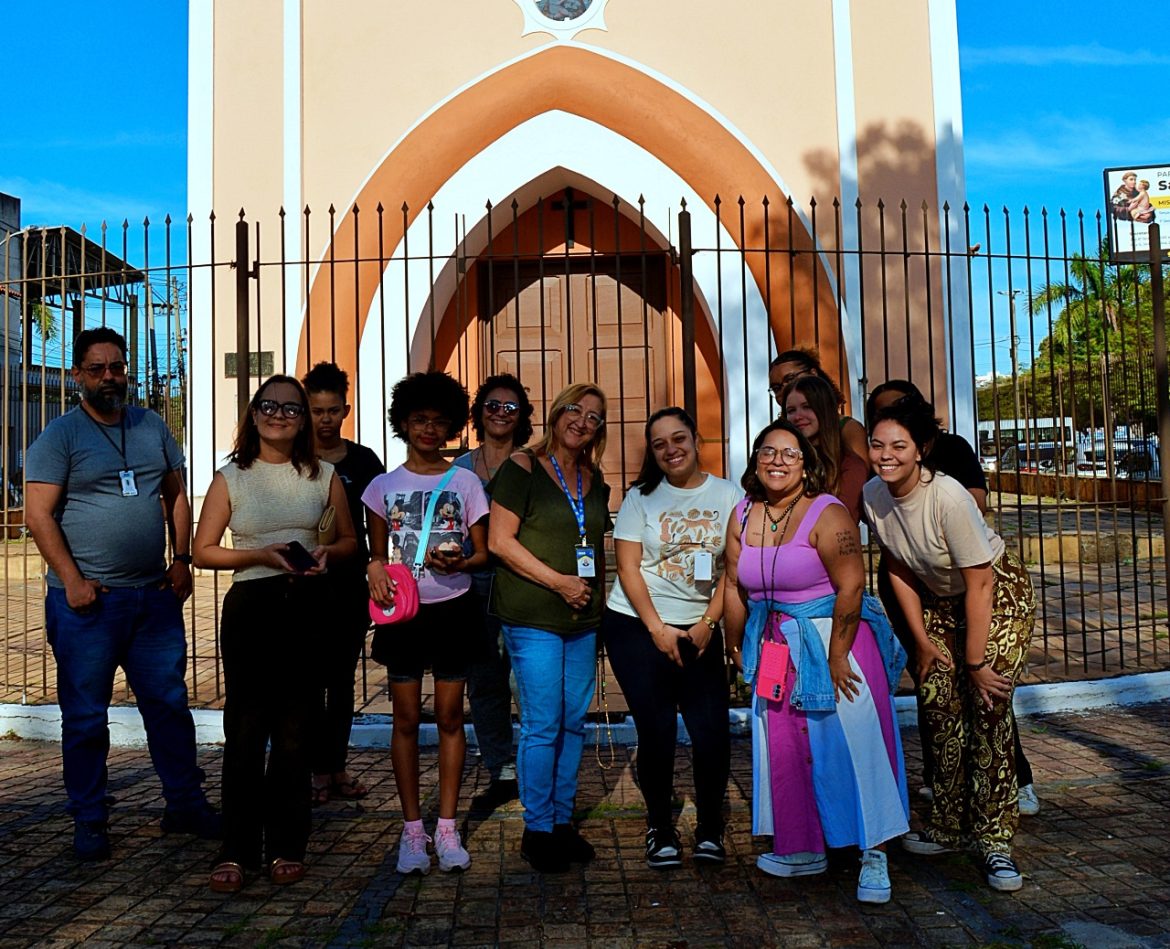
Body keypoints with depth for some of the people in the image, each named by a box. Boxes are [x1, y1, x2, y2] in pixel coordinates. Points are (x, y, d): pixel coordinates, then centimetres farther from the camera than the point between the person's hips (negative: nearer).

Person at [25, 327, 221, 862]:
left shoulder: (152, 428, 11)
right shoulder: (60, 435, -2)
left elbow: (176, 496, 16)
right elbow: (39, 514, -7)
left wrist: (181, 559, 5)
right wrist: (72, 580, -14)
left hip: (155, 597, 4)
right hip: (87, 600, -4)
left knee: (170, 704, 10)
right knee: (85, 717, 7)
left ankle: (186, 805, 23)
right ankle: (89, 824, 20)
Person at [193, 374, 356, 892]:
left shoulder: (323, 475, 8)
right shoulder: (231, 477, 4)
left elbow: (349, 540, 14)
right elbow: (203, 551, 2)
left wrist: (327, 553, -8)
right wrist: (260, 555, -13)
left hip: (306, 606, 1)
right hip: (249, 607, -1)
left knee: (293, 731, 7)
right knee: (245, 730, -1)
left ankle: (286, 846, 18)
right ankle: (236, 851, 11)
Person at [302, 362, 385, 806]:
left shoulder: (363, 461, 6)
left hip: (351, 582, 3)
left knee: (342, 678, 9)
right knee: (312, 678, -1)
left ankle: (337, 766, 19)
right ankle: (317, 770, 9)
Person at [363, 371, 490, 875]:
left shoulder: (465, 481, 3)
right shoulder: (384, 485, 6)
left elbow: (483, 553, 4)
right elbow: (377, 555, 11)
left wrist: (459, 563, -17)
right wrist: (375, 570, -11)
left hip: (453, 610, 0)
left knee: (449, 717, 5)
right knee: (406, 719, 3)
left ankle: (447, 828, 15)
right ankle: (412, 828, 14)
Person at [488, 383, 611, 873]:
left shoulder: (594, 481, 13)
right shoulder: (522, 468, -6)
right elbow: (500, 541, -12)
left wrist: (599, 594, 11)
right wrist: (559, 582, -14)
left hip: (584, 619, 6)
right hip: (533, 617, -6)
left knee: (574, 722, 11)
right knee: (542, 725, -4)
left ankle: (563, 821, 24)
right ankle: (536, 829, 12)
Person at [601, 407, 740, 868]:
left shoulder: (727, 496, 2)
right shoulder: (641, 497, 1)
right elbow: (628, 568, -4)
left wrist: (706, 625, -10)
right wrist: (657, 629, -11)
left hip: (700, 631, 1)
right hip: (637, 627, -1)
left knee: (712, 731, -6)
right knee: (657, 731, -2)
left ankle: (710, 828, 15)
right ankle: (660, 829, 17)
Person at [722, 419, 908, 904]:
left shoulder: (827, 514, -16)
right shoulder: (743, 516, 3)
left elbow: (850, 588, -19)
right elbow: (734, 586, 9)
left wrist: (836, 656, -19)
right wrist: (736, 646, 14)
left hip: (835, 637, -6)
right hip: (776, 646, 6)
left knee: (853, 742, -6)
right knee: (784, 748, 10)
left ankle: (873, 855, 6)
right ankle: (803, 850, 26)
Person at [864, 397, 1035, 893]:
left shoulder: (949, 497, -31)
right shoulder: (872, 495, -13)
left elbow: (979, 584, -25)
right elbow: (898, 569, 0)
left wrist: (976, 661, -20)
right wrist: (922, 640, 1)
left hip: (999, 594, -5)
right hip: (939, 601, 6)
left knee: (988, 711, -12)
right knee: (941, 713, 4)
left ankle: (994, 841, 0)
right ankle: (948, 828, 19)